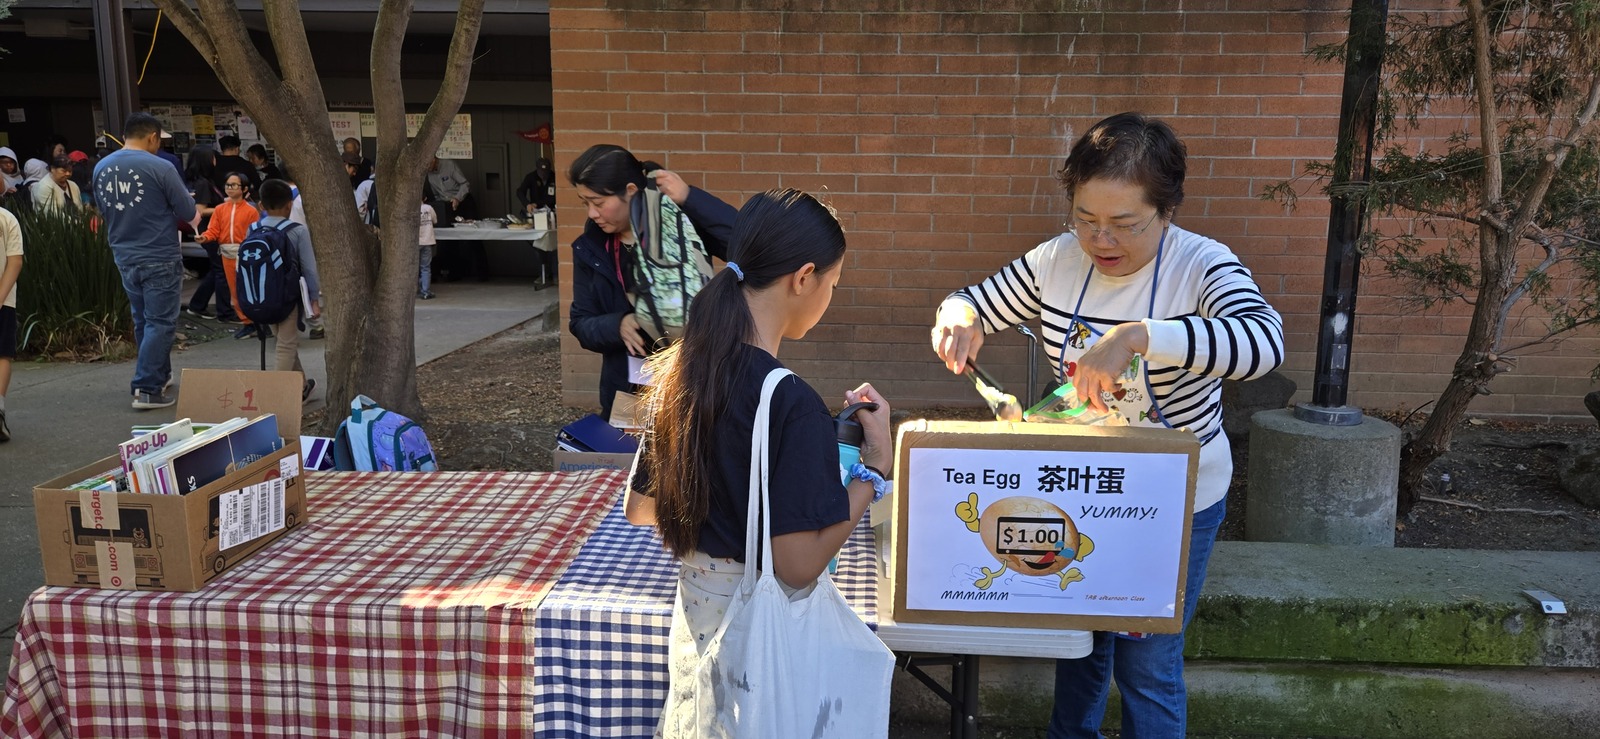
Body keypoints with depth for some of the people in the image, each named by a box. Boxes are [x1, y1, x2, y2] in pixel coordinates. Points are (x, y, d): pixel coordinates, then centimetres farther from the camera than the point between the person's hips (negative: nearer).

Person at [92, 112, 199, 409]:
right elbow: (189, 214, -10)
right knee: (160, 323, -1)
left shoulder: (101, 168, 3)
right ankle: (147, 389, -3)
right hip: (160, 258, -7)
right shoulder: (159, 167, -15)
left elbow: (105, 210, 15)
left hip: (125, 258, 7)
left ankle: (160, 375, 32)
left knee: (142, 321, 19)